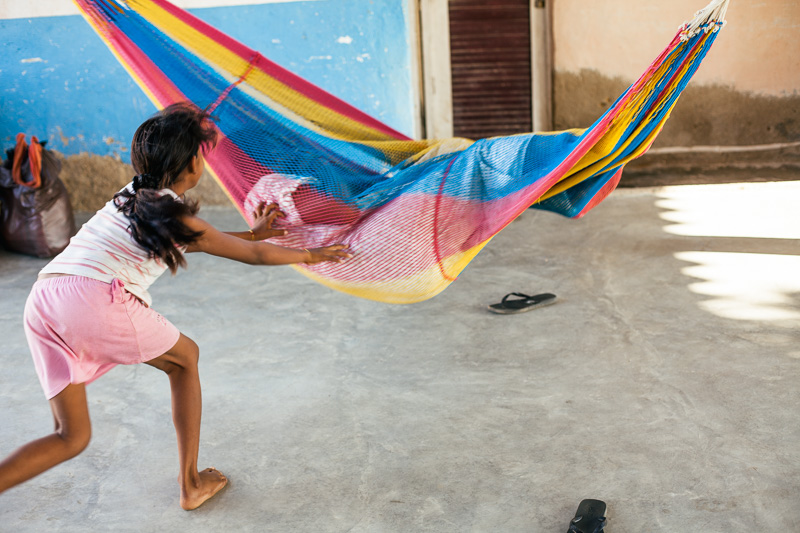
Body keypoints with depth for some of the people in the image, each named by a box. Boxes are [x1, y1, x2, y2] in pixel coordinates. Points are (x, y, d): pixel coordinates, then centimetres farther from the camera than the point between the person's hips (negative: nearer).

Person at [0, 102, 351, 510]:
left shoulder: (133, 196, 26)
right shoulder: (174, 215, 3)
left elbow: (188, 241, 42)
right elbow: (255, 255, 12)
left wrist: (253, 231, 50)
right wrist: (310, 255, 28)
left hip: (42, 300, 7)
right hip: (97, 299, -7)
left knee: (72, 438, 12)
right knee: (184, 358, 20)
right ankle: (191, 484, 25)